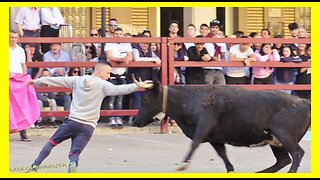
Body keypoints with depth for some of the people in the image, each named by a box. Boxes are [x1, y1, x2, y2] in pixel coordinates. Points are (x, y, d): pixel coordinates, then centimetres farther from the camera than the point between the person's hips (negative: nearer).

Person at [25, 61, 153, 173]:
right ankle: (73, 164, -34)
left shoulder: (77, 80, 8)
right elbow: (118, 90, -19)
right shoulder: (102, 85, -4)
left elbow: (56, 80, 14)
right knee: (74, 153, -1)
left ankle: (35, 167, 9)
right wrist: (137, 86, -22)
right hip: (88, 127, -2)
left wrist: (37, 82, 25)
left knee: (51, 142, 15)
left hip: (72, 121, 2)